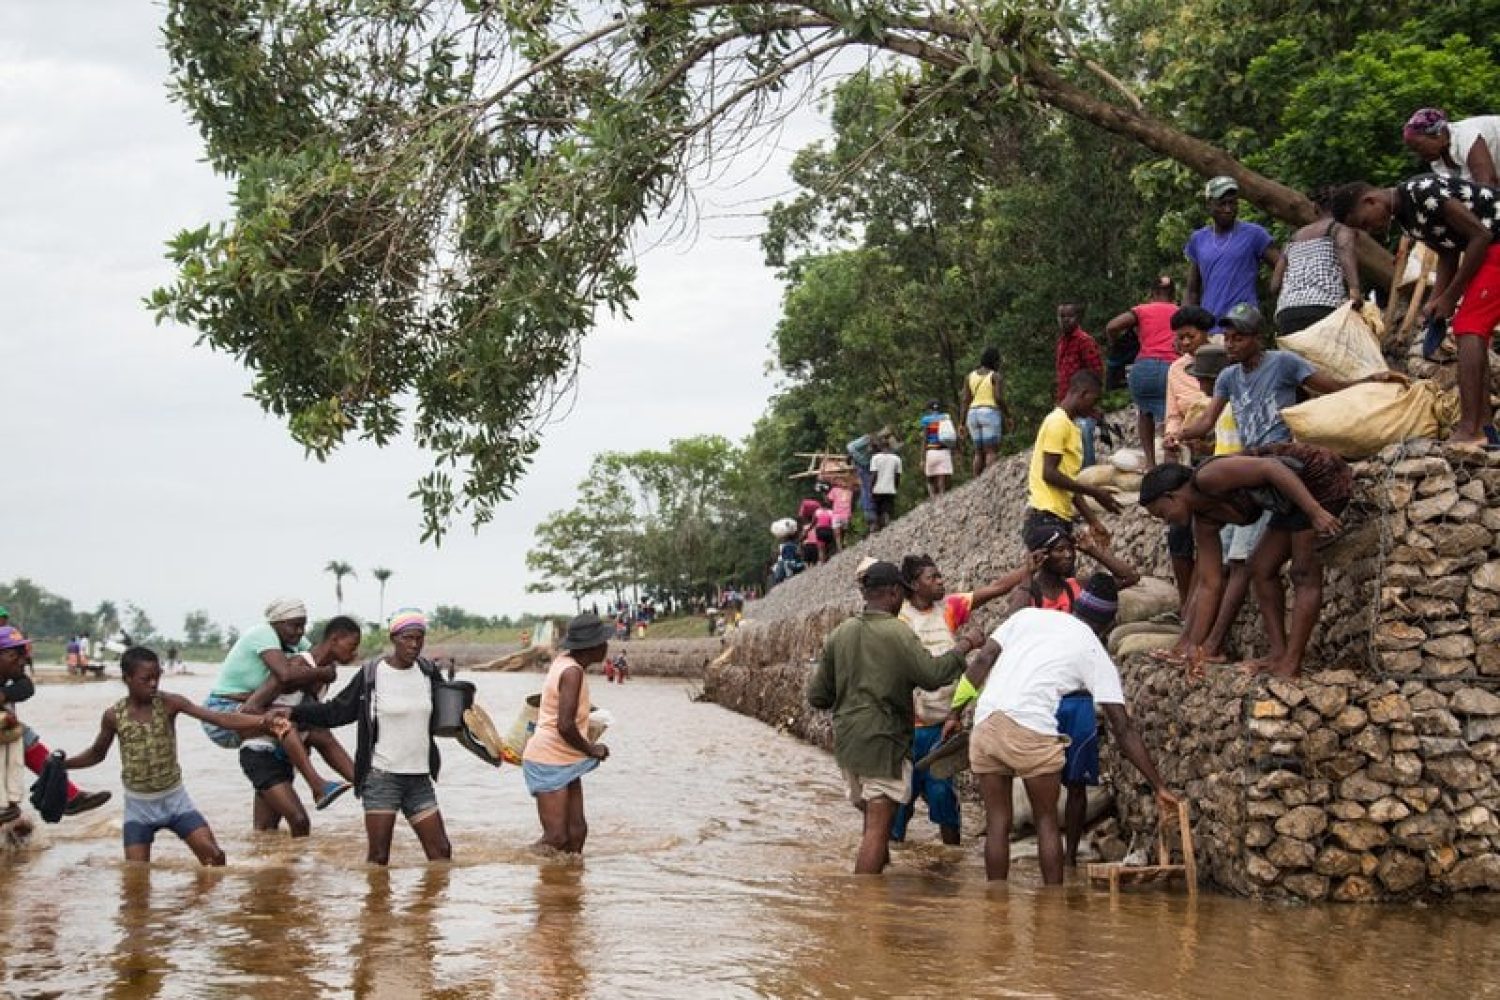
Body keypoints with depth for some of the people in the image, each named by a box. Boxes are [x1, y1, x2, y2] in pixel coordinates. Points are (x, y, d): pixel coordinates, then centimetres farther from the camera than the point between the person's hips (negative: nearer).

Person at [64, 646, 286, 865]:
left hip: (175, 798, 0)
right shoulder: (114, 716, -8)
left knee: (214, 856, -10)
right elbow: (97, 754, 12)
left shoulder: (170, 703, -12)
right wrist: (61, 764, 0)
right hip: (139, 805, 0)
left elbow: (220, 718, -21)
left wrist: (263, 721, -35)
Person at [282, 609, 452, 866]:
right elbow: (337, 711, 2)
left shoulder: (428, 673, 7)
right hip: (381, 777, -4)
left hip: (419, 779, 4)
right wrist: (293, 712, -6)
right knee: (377, 857, -4)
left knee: (441, 851, 2)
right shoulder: (371, 674, -6)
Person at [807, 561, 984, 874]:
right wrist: (964, 645, -6)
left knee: (872, 822, 19)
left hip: (846, 740, 7)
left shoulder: (838, 635, 7)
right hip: (883, 742, -7)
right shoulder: (897, 633, -12)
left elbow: (816, 695, 9)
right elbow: (932, 674, -20)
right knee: (878, 829, -4)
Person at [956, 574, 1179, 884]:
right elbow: (1124, 730, 8)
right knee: (1047, 822, 13)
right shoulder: (1097, 657, 12)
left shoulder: (1029, 615, 19)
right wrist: (1159, 786, 11)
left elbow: (982, 661, 11)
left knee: (997, 823, 13)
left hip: (984, 723, 3)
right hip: (1031, 730, -3)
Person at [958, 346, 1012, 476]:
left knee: (979, 454, 11)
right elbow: (999, 398, -16)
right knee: (992, 452, -6)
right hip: (991, 415, -6)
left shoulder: (970, 376, 11)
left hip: (974, 416, 6)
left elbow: (965, 401, 6)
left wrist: (962, 424, 5)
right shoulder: (996, 376, -4)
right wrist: (1008, 416, -4)